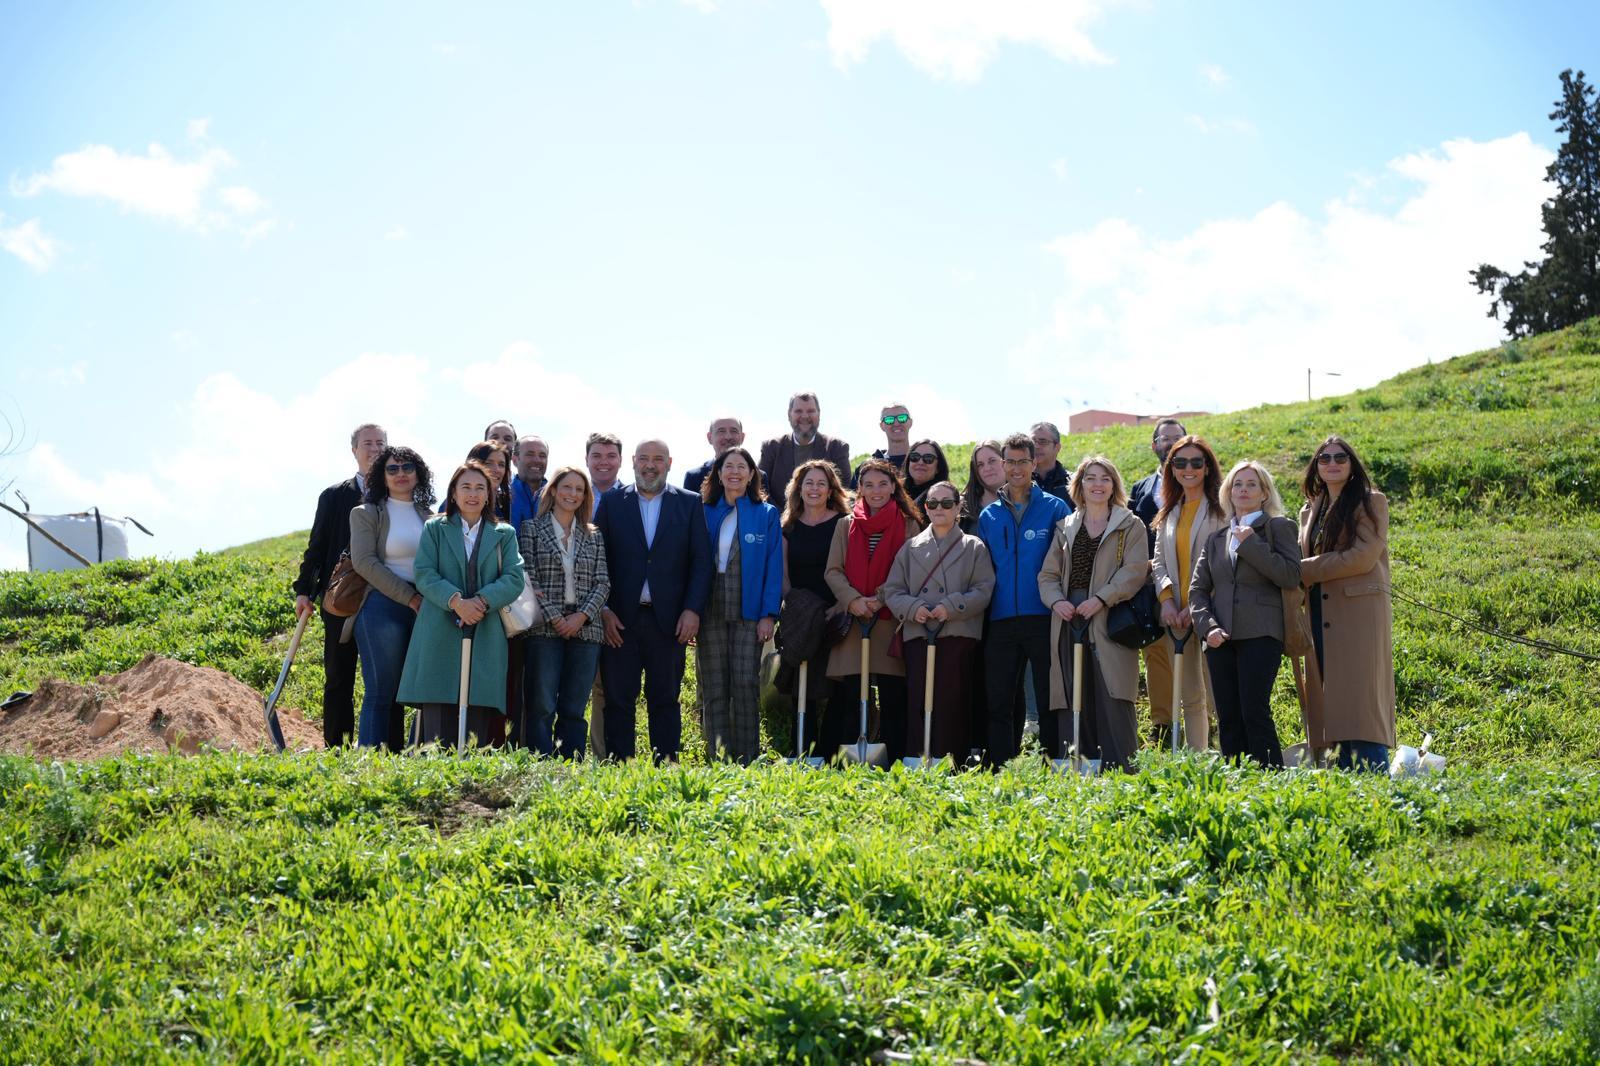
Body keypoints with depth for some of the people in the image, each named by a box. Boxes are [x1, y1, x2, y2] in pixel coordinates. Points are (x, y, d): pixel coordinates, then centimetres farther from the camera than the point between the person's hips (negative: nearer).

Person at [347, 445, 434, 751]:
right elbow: (364, 561, -7)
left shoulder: (430, 516, 17)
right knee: (381, 692, -7)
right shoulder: (367, 514, 4)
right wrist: (410, 597, -12)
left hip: (425, 608, 5)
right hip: (383, 607, -5)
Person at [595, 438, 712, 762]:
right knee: (618, 698, 2)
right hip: (619, 619, 0)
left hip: (668, 620, 0)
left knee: (665, 699, 5)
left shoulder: (689, 504, 7)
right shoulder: (612, 502, 7)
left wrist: (693, 610, -6)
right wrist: (602, 610, -4)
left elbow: (701, 561, 4)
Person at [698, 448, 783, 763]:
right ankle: (717, 760, 5)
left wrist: (769, 614, -7)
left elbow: (774, 568, 2)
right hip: (710, 612, 2)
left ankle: (746, 761, -1)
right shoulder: (705, 514, 10)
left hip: (748, 613, -2)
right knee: (713, 689, 2)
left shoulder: (766, 515, 6)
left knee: (746, 685, -6)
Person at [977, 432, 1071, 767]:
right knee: (998, 702, 4)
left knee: (1048, 701, 0)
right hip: (1001, 621, 3)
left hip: (1043, 618, -3)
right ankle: (998, 770, 9)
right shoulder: (988, 516, 13)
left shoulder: (1054, 508, 3)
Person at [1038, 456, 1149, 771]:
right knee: (1076, 701, 3)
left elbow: (1134, 570, -5)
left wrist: (1101, 599, -16)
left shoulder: (1130, 526, 8)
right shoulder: (1066, 527, 18)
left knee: (1111, 699, -11)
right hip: (1069, 622, 4)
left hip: (1110, 624, -4)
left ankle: (1117, 768, -10)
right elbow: (1048, 574, 14)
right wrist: (1056, 601, -6)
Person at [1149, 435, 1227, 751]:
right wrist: (1166, 600, -3)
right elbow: (1159, 561, 15)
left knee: (1217, 694, -8)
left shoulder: (1220, 509, -3)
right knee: (1190, 697, 8)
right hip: (1176, 614, 6)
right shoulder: (1169, 513, 17)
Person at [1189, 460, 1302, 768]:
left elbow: (1291, 575, -7)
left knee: (1255, 712, -14)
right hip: (1221, 638, 5)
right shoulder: (1216, 538, 21)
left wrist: (1251, 544, -7)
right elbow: (1197, 588, 14)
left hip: (1259, 635, -5)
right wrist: (1207, 625, -3)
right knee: (1228, 719, 1)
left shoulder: (1279, 527, 8)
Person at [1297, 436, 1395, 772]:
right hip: (1322, 617, 6)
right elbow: (1304, 561, 22)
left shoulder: (1370, 503, 1)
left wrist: (1306, 570, -8)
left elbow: (1363, 556, -11)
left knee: (1360, 703, -12)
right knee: (1335, 707, 3)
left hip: (1359, 613, -6)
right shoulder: (1310, 511, 20)